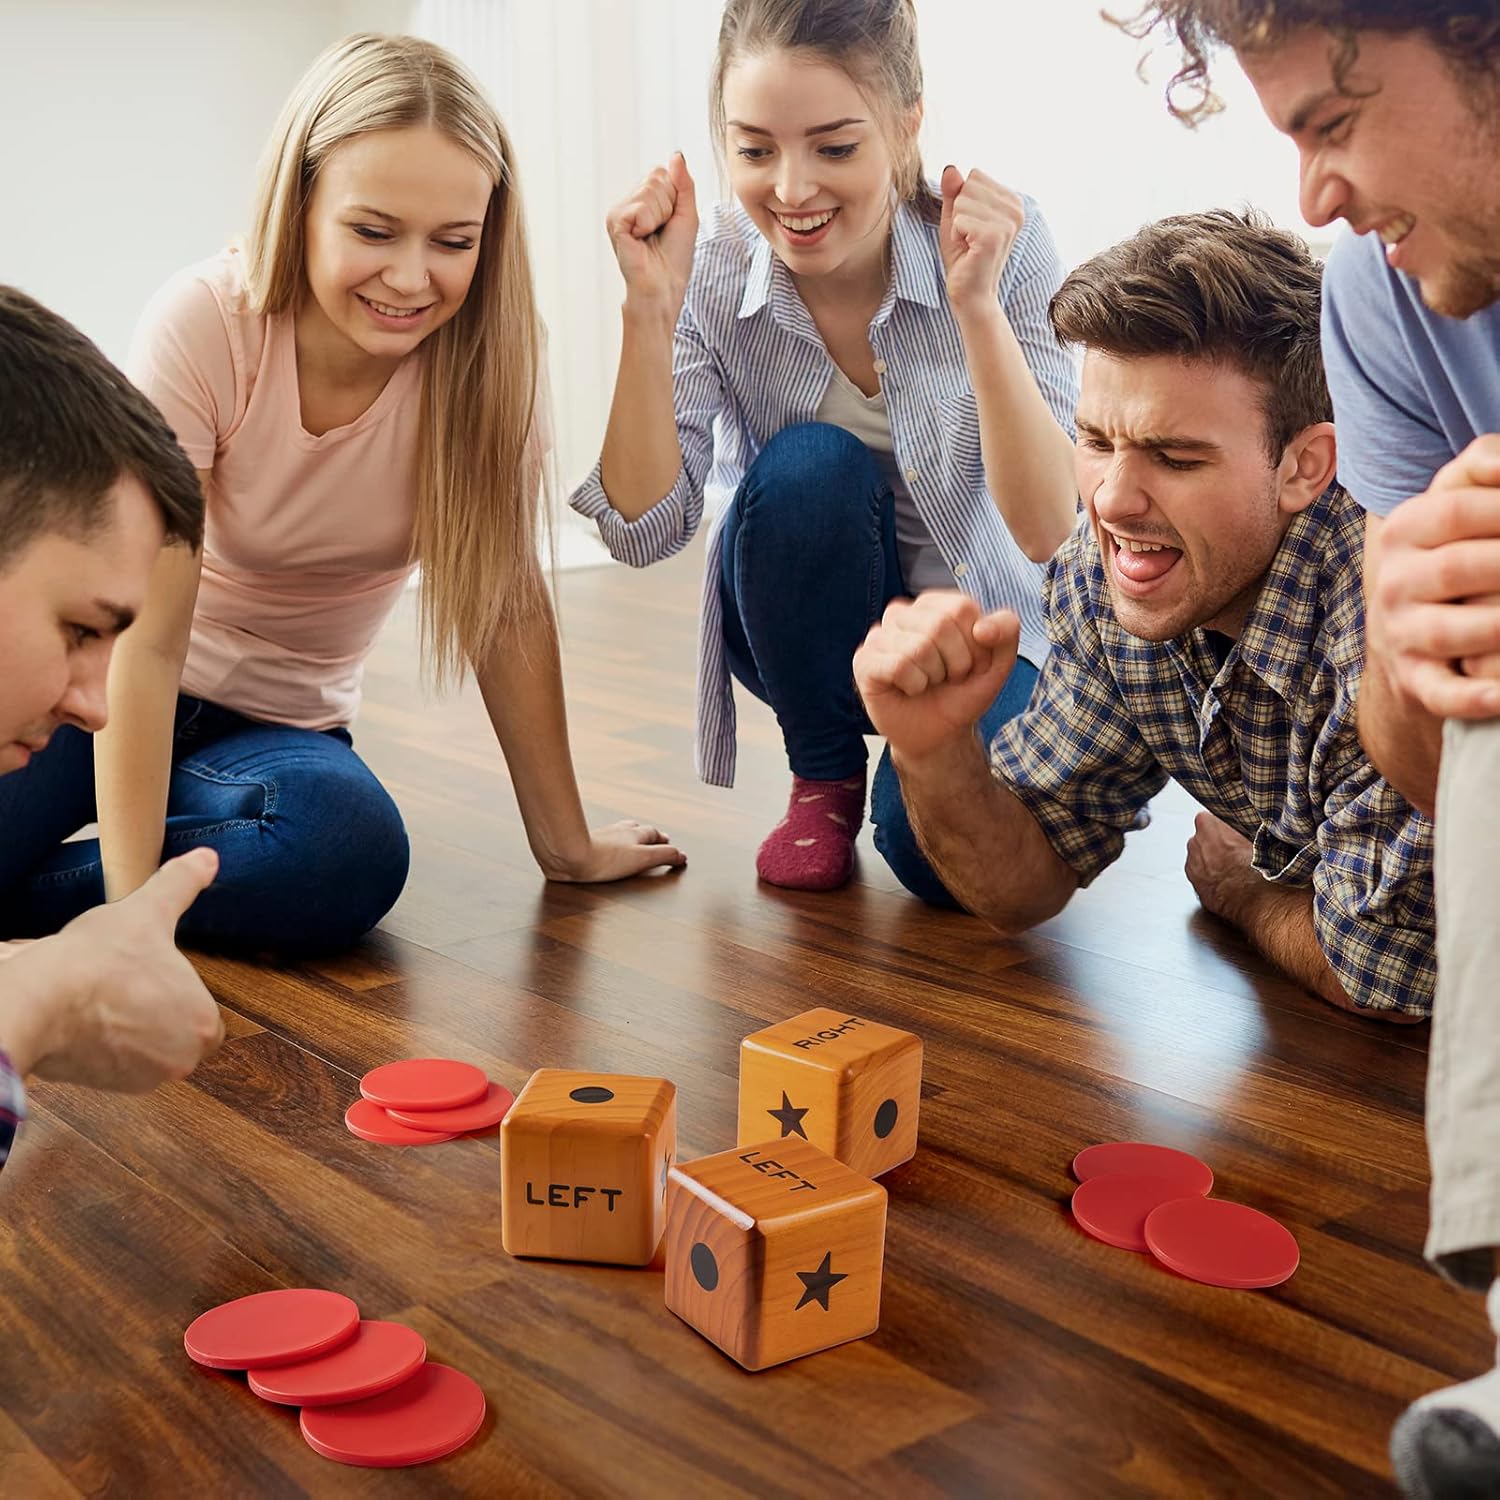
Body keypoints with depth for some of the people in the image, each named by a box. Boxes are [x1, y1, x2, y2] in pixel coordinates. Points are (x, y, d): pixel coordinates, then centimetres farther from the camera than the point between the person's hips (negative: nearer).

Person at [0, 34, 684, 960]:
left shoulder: (482, 359, -16)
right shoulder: (203, 327, -22)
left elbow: (508, 602, -10)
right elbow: (148, 640, -24)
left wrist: (566, 844, -9)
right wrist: (132, 903, -29)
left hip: (275, 724, 2)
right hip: (112, 682, -2)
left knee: (355, 851, -33)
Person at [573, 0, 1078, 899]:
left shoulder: (1005, 242, -20)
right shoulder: (713, 275, -16)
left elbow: (1048, 529, -26)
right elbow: (646, 529, -21)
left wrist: (976, 304, -36)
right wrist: (650, 309, -31)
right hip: (810, 631, 2)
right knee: (808, 465, -30)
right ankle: (825, 778, -6)